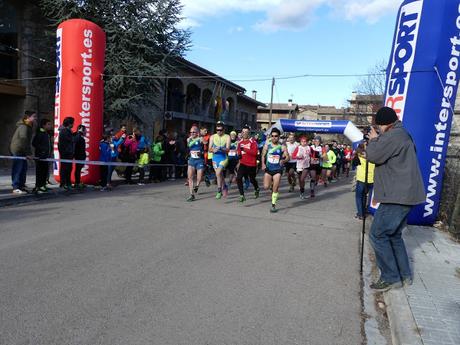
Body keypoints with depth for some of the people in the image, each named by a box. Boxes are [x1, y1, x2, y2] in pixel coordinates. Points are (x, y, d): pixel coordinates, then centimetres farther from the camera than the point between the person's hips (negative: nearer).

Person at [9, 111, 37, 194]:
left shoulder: (29, 126, 14)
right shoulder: (23, 126, -18)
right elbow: (24, 140, -22)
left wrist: (28, 153, 13)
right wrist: (28, 153, -20)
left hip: (22, 151, 10)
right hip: (17, 150, -10)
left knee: (23, 168, 11)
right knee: (18, 169, -8)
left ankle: (21, 186, 19)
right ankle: (16, 188, -4)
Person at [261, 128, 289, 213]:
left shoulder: (282, 147, -5)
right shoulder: (267, 145, -1)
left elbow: (288, 157, -3)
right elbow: (263, 155, 6)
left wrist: (283, 160, -25)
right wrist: (263, 164, -10)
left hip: (278, 169, -2)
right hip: (268, 169, 2)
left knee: (275, 188, -6)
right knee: (266, 187, -7)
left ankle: (273, 205, 9)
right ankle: (272, 184, 30)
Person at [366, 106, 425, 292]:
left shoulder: (394, 135, -14)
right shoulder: (402, 135, 20)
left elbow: (374, 155, -18)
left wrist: (373, 140, -1)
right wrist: (377, 140, 11)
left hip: (398, 196, -11)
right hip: (405, 194, 11)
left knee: (378, 235, -5)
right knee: (394, 235, 18)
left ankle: (390, 277, 2)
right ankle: (405, 275, 25)